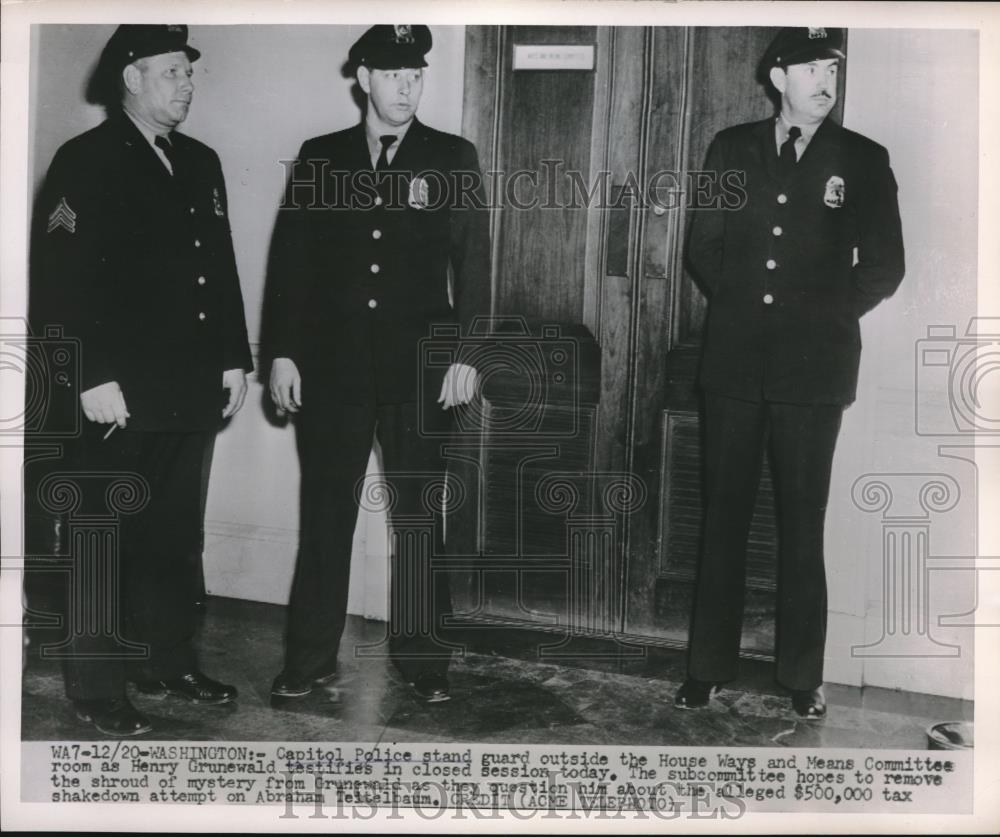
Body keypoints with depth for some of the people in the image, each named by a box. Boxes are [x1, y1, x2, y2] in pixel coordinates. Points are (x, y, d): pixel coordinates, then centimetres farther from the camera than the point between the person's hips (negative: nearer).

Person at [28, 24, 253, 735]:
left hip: (190, 395, 7)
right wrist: (92, 378, -18)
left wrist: (234, 359, 13)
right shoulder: (86, 161, -6)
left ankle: (170, 662, 29)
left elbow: (223, 268, 18)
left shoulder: (201, 163, 16)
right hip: (117, 399, -6)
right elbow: (61, 280, -13)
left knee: (176, 539, 15)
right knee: (104, 543, 3)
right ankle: (97, 690, 15)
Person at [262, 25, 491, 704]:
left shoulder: (452, 158, 4)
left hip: (419, 367, -1)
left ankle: (424, 659, 17)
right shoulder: (320, 158, 8)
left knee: (418, 518, 6)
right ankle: (310, 660, 18)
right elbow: (291, 259, 6)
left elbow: (473, 262, 1)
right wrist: (282, 353, 1)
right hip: (332, 364, 2)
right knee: (325, 516, 7)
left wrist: (466, 355, -7)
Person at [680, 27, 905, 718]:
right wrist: (741, 306, 7)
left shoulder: (862, 159, 4)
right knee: (723, 518, 5)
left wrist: (826, 318, 5)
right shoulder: (732, 149, 10)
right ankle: (709, 667, 14)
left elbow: (884, 267, 5)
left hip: (815, 367, -1)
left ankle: (803, 676, 14)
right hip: (735, 360, 2)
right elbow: (703, 245, 14)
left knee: (802, 525, 2)